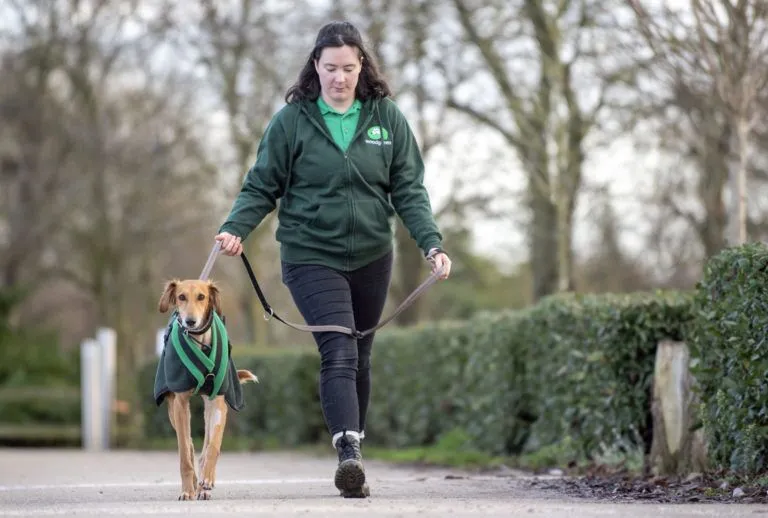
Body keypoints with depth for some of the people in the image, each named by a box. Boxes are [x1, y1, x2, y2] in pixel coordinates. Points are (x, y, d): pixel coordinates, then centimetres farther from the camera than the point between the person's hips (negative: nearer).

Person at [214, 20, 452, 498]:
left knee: (359, 358, 12)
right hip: (312, 257, -3)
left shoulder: (387, 117, 2)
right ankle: (349, 456, -29)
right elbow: (261, 187, -1)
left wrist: (432, 243, -11)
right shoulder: (291, 120, -4)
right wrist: (236, 228, -19)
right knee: (339, 353, -18)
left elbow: (409, 190, 2)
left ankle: (353, 452, 24)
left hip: (371, 258, 3)